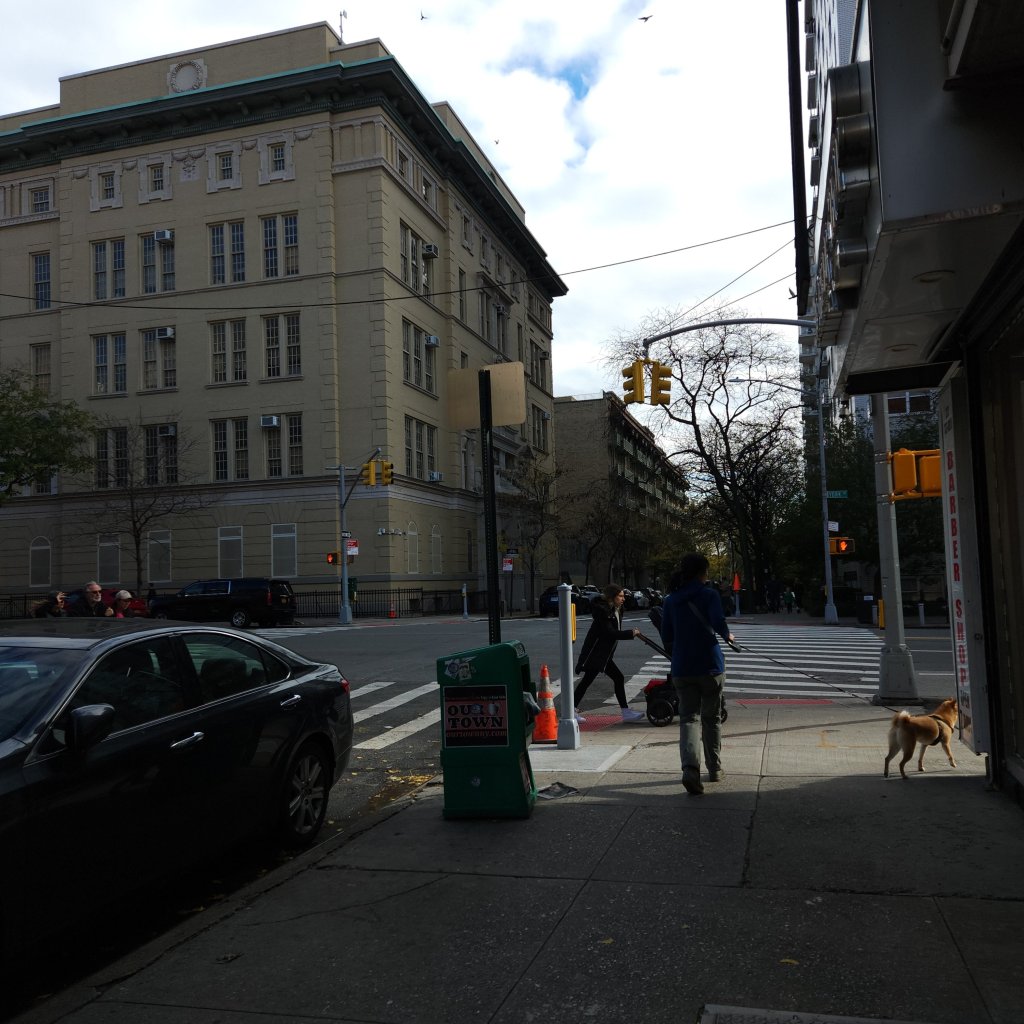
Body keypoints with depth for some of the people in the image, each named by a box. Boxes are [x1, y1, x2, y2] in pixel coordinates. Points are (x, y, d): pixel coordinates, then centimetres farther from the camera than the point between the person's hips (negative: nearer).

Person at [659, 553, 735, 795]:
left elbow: (666, 637, 8)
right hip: (710, 666, -2)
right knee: (711, 718, 14)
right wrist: (727, 636, -1)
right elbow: (718, 622, -22)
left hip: (682, 669, 2)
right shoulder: (709, 595, -6)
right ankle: (715, 769, 25)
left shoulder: (671, 600, 6)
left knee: (688, 718, 0)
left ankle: (690, 768, -21)